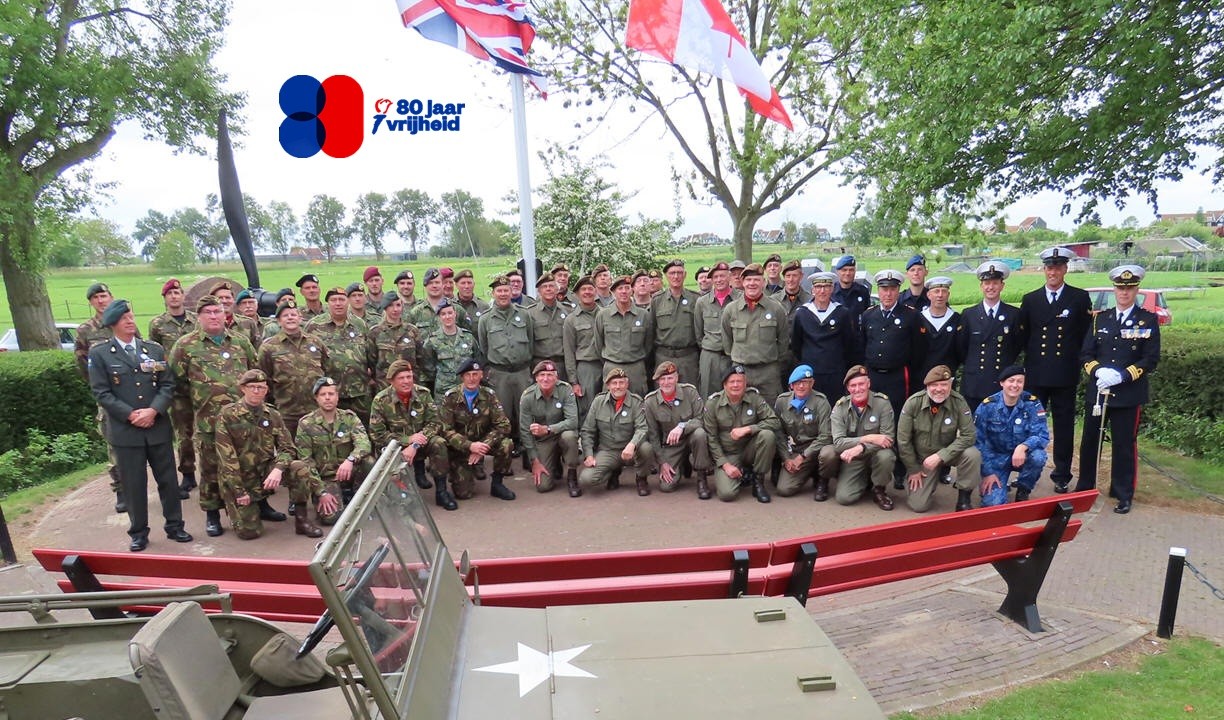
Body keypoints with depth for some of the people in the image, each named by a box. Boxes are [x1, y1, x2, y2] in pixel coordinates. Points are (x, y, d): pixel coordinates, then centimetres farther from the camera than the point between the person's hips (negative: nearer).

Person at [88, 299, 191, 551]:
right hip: (125, 430, -2)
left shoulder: (154, 349, 7)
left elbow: (168, 385, 3)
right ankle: (138, 532, 19)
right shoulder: (99, 354, 0)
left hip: (158, 427, 2)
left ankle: (174, 525, 21)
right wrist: (130, 414, -14)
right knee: (134, 483, 6)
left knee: (168, 479, 8)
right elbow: (101, 393, -5)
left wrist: (153, 411, -13)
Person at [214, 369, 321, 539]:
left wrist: (278, 469, -25)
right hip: (239, 477, -3)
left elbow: (288, 448, -2)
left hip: (266, 470, 3)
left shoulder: (273, 416, 1)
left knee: (299, 468, -26)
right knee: (249, 531, -13)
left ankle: (302, 519, -10)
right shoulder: (227, 415, -11)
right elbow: (226, 458, -13)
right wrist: (239, 491, -16)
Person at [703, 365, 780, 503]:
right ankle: (743, 475, 12)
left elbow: (775, 422, -12)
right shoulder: (712, 403, -8)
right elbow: (711, 438, -4)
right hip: (726, 455, -1)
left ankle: (758, 481, -9)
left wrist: (747, 429, -25)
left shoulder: (754, 397, -6)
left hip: (749, 450, 1)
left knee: (767, 435, -29)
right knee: (726, 493, -25)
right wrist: (725, 464, -13)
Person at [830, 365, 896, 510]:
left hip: (876, 454, -1)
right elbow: (838, 443, -17)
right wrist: (868, 438, -29)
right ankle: (865, 481, 18)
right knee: (844, 497, -16)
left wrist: (861, 447, -33)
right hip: (853, 459, 1)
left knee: (886, 455, -35)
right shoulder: (840, 407, -9)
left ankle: (879, 490, -4)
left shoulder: (882, 403, -13)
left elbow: (889, 439, -19)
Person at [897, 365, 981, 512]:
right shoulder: (913, 402, -18)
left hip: (948, 454, 1)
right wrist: (913, 469, -5)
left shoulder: (959, 402, -17)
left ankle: (964, 498, -8)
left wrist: (940, 456, -28)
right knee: (918, 506, -9)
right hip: (921, 458, 0)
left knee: (973, 455, -31)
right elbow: (903, 439, -11)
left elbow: (969, 435, -19)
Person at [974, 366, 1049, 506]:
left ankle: (1023, 490, -3)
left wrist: (1023, 447, -39)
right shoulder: (987, 406, -14)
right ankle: (1000, 486, 18)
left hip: (1022, 454, 2)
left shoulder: (1032, 403, -12)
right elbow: (979, 441, -10)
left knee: (1038, 456, -34)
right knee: (993, 503, -21)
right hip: (996, 458, -2)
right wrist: (988, 472, -14)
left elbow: (1042, 435, -18)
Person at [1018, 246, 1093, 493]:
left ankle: (1062, 476, 17)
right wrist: (1033, 355, 4)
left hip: (1065, 376, -1)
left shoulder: (1080, 298, 2)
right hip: (1035, 375, 1)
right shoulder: (1030, 299, 6)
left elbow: (1087, 335, 3)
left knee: (1064, 426, 7)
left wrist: (1075, 359, 1)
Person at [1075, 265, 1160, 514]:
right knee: (1089, 441, 10)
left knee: (1124, 445, 4)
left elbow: (1151, 359, -6)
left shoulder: (1148, 320, 0)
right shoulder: (1100, 318, 9)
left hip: (1128, 395, -3)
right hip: (1096, 391, 3)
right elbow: (1085, 353, 6)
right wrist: (1098, 371, -13)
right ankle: (1084, 488, 24)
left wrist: (1122, 375, -18)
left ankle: (1123, 495, 17)